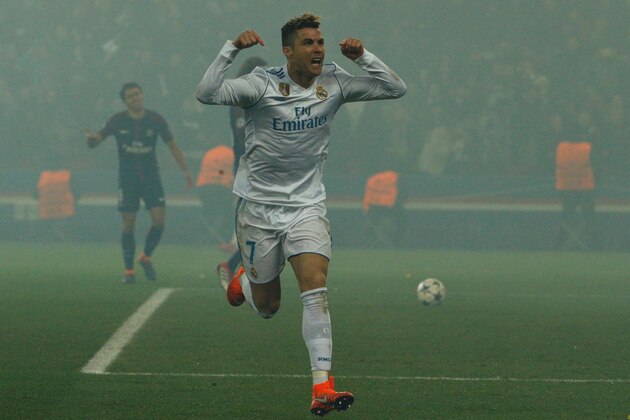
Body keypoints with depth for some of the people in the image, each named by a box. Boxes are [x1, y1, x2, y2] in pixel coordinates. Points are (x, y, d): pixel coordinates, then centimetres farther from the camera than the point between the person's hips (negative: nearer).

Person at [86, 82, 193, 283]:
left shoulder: (155, 119, -2)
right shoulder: (118, 121, -3)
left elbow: (172, 145, 6)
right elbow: (94, 143, -1)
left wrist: (185, 171, 2)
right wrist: (91, 138, -26)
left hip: (151, 177, 1)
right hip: (127, 179, -1)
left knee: (159, 220, -10)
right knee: (128, 224, -2)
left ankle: (146, 257, 14)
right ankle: (129, 270, 7)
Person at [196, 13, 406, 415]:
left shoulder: (334, 83, -2)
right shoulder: (262, 84, -14)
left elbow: (396, 89, -1)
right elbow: (207, 93, -27)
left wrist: (363, 56, -14)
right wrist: (232, 49, -34)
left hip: (307, 206, 2)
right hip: (260, 206, -2)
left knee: (316, 287, -20)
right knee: (267, 307, 9)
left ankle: (322, 388, -24)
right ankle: (244, 279, 48)